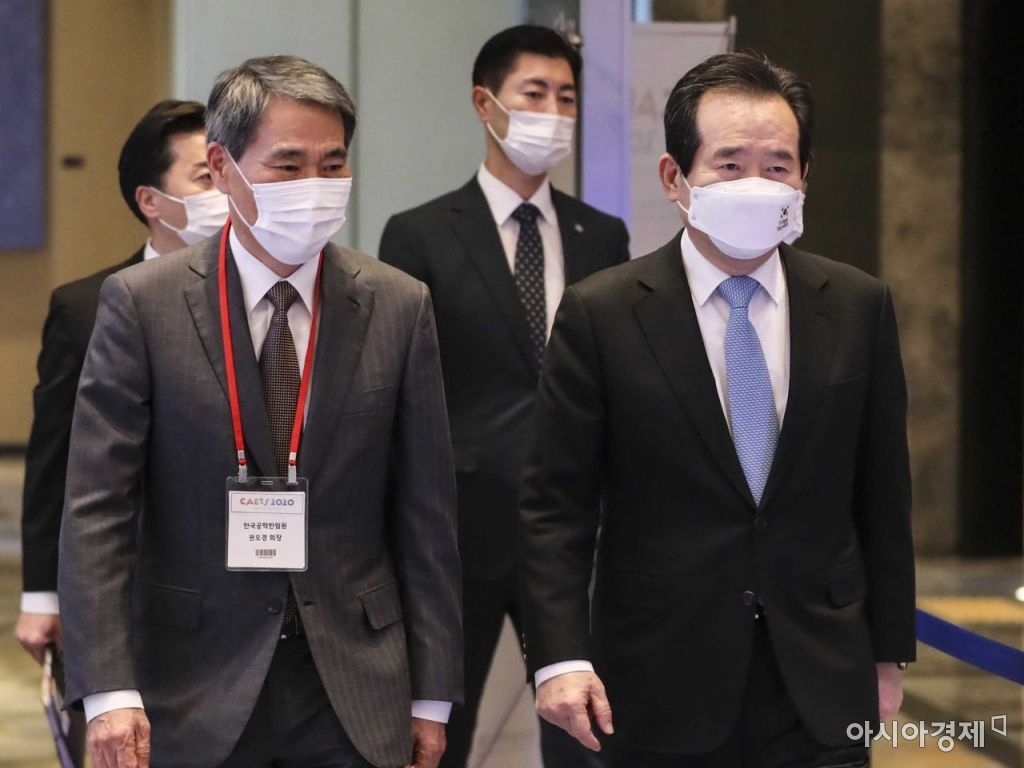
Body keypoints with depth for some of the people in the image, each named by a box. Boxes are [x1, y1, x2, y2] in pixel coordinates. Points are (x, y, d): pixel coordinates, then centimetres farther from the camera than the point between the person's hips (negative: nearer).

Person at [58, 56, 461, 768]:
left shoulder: (398, 307, 1)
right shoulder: (143, 303, -4)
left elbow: (426, 513, 4)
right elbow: (97, 509, -7)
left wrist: (432, 695, 2)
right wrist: (108, 690, -15)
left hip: (354, 694, 1)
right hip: (194, 692, -1)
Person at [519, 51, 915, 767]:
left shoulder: (859, 306, 3)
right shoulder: (600, 316, -4)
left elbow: (882, 497, 8)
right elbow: (556, 507, -5)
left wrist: (889, 652, 9)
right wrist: (560, 657, -13)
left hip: (823, 686, 2)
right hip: (661, 692, -2)